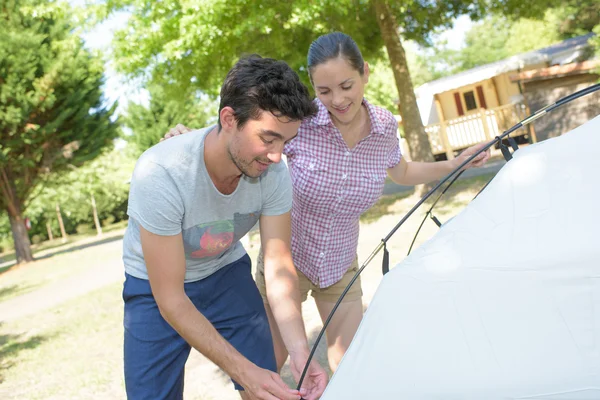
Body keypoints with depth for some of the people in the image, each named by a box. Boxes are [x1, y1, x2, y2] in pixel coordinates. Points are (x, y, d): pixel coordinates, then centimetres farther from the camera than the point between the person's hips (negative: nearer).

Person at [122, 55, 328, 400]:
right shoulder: (160, 174, -36)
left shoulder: (274, 173, -24)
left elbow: (279, 266, -15)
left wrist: (300, 352, -29)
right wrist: (243, 370, -33)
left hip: (226, 273, 3)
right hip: (157, 285, -3)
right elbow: (171, 301, -29)